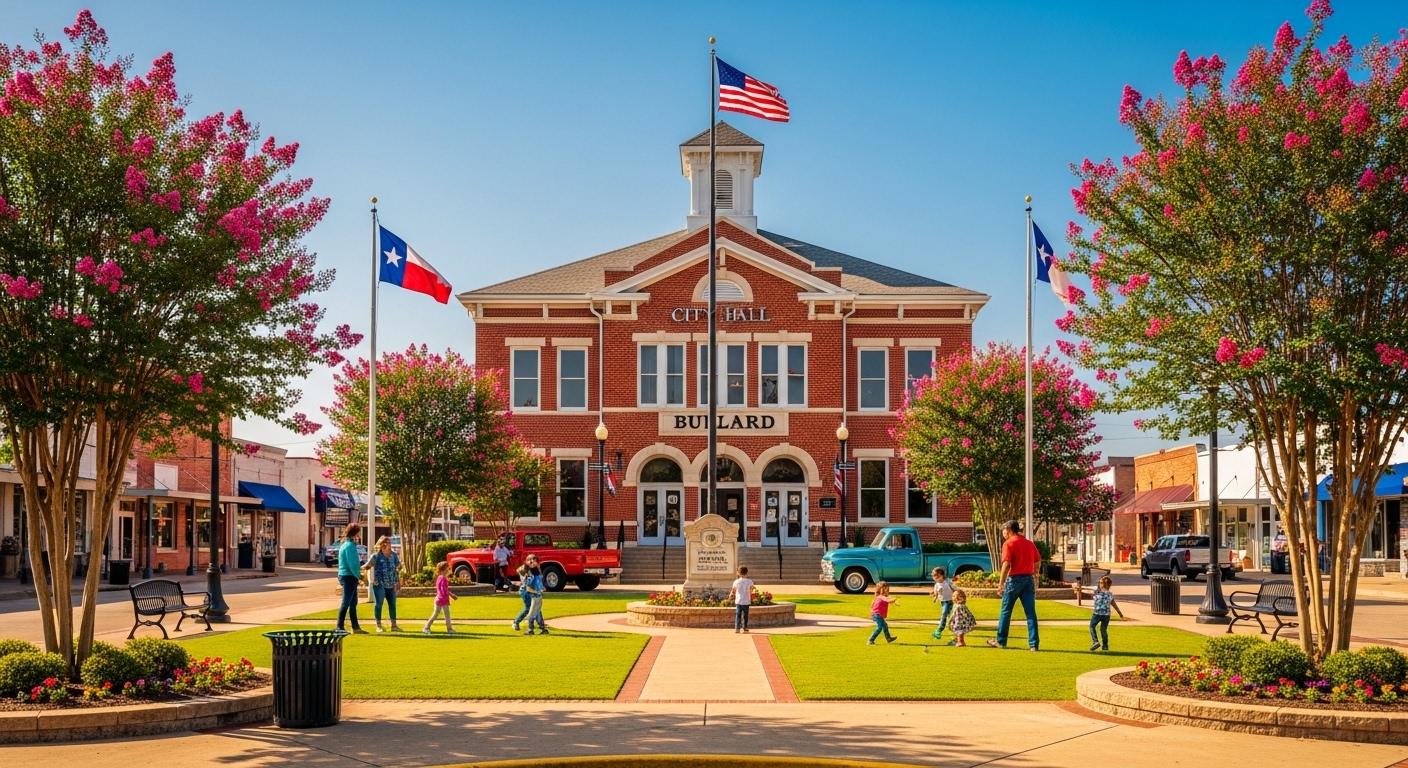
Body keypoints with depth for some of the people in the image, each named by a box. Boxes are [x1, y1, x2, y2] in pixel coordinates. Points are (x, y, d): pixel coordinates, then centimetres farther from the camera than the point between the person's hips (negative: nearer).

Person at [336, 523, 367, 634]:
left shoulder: (346, 545, 15)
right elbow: (351, 564, -19)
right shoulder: (350, 546, -16)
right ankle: (340, 627, -5)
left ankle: (356, 627, 18)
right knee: (346, 603, -7)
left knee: (353, 603, 13)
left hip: (347, 576, 10)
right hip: (349, 576, -10)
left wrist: (359, 568, 13)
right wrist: (359, 575, -10)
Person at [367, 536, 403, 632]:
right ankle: (378, 626, 5)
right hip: (379, 584, -5)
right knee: (379, 604, -2)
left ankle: (394, 625, 15)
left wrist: (397, 582, 11)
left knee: (392, 604, 8)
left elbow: (398, 568, 15)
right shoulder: (376, 556, -7)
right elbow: (367, 566, -14)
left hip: (391, 585, 5)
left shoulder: (394, 555, 8)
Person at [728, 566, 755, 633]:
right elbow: (751, 591, 7)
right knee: (745, 615, 15)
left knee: (738, 615, 1)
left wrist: (730, 596, 26)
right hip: (747, 601, 1)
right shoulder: (750, 581, -5)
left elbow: (733, 591, 6)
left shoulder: (736, 582, -6)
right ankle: (745, 627, 23)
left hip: (738, 601, -1)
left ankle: (737, 628, -6)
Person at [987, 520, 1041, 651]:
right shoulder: (1029, 543, 11)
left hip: (1015, 579, -5)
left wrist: (1000, 584, -14)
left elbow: (1006, 564, -16)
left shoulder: (1009, 543, -8)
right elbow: (1037, 562, 12)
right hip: (1029, 579, 5)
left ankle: (1001, 641, 16)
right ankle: (1034, 644, -1)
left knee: (1006, 611, 8)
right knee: (1030, 612, 4)